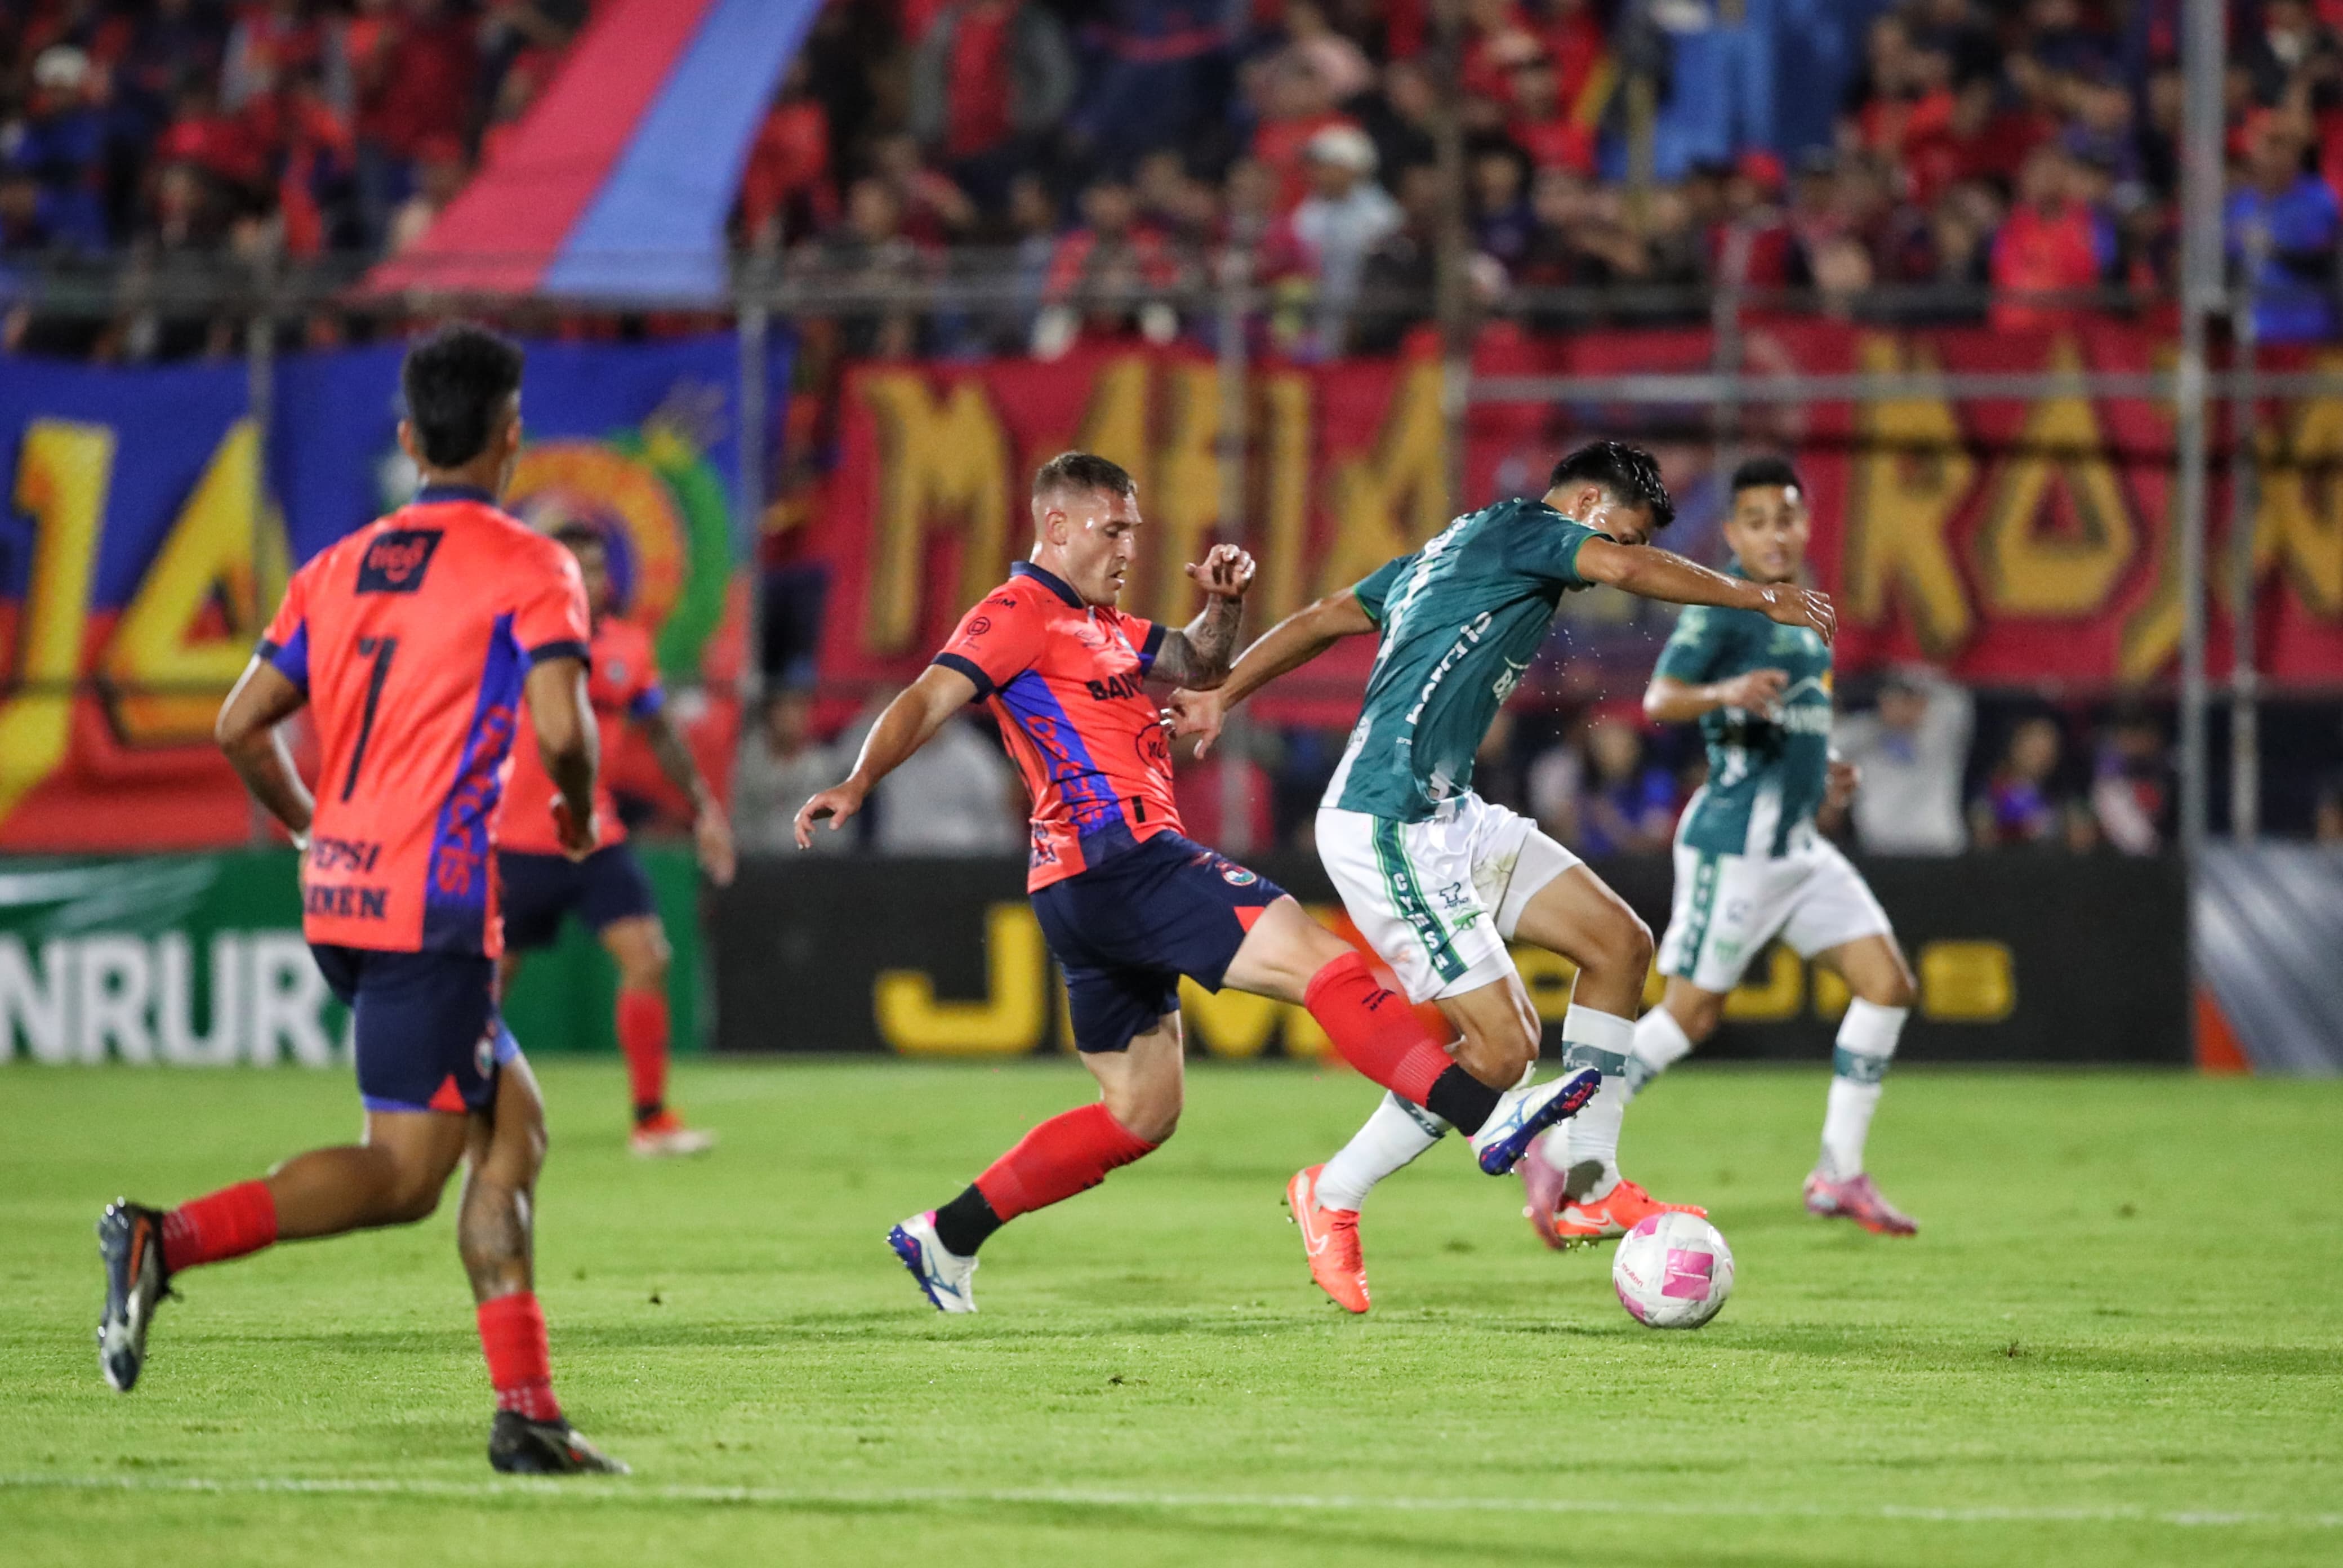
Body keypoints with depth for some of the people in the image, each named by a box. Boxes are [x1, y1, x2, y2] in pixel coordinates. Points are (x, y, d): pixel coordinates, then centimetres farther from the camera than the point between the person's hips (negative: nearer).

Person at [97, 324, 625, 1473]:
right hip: (433, 902, -8)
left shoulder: (338, 568, 15)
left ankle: (526, 1411, 9)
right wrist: (580, 816, 4)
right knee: (405, 1174, -6)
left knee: (513, 1126, 15)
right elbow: (560, 728, -17)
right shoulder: (528, 568, -4)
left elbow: (241, 727, 12)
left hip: (340, 898, 8)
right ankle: (169, 1240, -23)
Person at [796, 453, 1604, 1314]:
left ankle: (946, 1236, 17)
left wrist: (1223, 603, 8)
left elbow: (1197, 665, 30)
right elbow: (929, 700, -14)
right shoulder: (1020, 614, -3)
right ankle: (1491, 1115, -30)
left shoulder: (1102, 627, 26)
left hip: (1094, 889, 11)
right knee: (1316, 957, -19)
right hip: (1117, 853, -11)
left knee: (1140, 1113, 16)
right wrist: (859, 783, -31)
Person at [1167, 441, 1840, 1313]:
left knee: (1619, 941, 7)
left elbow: (1324, 618, 23)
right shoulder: (1518, 530, -7)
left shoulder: (1451, 548, 20)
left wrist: (1222, 698, 27)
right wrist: (1762, 599, -16)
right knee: (1501, 1051, -10)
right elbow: (1625, 568, -24)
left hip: (1448, 817, 11)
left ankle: (1588, 1184, 11)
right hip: (1390, 829, -11)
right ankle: (1332, 1200, 8)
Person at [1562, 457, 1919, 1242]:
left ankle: (1839, 1175, 7)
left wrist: (1823, 774, 18)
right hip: (1737, 841, -9)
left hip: (1798, 844, 9)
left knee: (1887, 981, 2)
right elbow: (1660, 700, -22)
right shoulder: (1724, 607, -11)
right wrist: (1725, 692, -40)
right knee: (1692, 1012, -7)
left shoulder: (1802, 616, 16)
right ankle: (1572, 1160, 3)